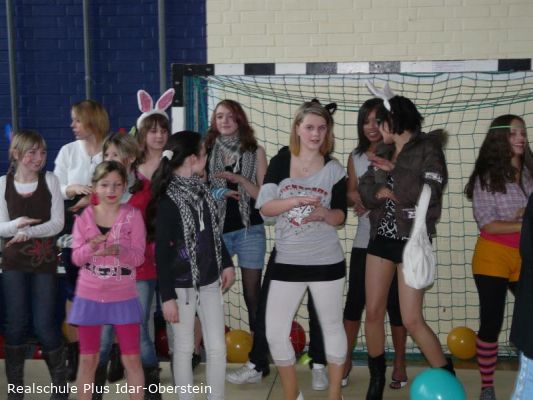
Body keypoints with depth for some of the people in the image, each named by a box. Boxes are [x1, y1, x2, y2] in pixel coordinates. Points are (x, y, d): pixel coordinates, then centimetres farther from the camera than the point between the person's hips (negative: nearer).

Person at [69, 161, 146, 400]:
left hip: (123, 297, -1)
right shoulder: (85, 216, 0)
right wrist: (92, 247, -23)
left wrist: (119, 250, -27)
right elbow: (77, 258, -3)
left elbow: (139, 257, -8)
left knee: (131, 359, 3)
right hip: (89, 296, 1)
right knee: (88, 359, 9)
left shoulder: (133, 215, -4)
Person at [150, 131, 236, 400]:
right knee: (184, 348, 7)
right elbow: (161, 252, -15)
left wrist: (226, 263, 13)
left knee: (217, 347, 6)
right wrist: (167, 296, -15)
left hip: (209, 281, 6)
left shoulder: (201, 190, 4)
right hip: (182, 285, -6)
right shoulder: (168, 200, -16)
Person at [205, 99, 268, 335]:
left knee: (252, 291, 1)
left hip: (249, 229, -1)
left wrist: (239, 179, -15)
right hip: (216, 230, 2)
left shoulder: (255, 152, 3)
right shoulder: (207, 152, 7)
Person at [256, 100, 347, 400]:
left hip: (327, 261, 0)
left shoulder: (334, 169, -1)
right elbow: (264, 207, -9)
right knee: (275, 331, 1)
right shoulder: (280, 163, 0)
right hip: (287, 262, 1)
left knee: (332, 325, 10)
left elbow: (341, 216, 0)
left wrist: (324, 213, -22)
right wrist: (296, 200, -25)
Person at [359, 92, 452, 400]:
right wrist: (381, 191, -16)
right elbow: (364, 190, 4)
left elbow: (430, 193, -19)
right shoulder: (384, 153, 11)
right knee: (374, 313, 8)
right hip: (381, 237, 6)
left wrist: (395, 171, -15)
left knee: (412, 320, -8)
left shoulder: (428, 150, -7)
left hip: (412, 241, -6)